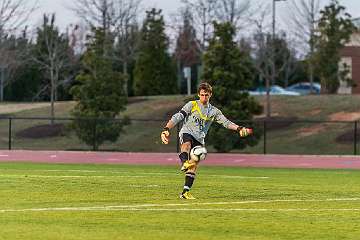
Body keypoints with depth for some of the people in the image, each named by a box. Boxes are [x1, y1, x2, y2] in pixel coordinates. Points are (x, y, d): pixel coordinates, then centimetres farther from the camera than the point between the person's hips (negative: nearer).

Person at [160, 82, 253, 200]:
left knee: (194, 166, -4)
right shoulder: (192, 105, 5)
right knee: (187, 144, -39)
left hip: (199, 139, 4)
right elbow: (177, 117, -3)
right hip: (186, 133, -4)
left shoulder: (214, 111, 15)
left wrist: (239, 128, -10)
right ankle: (184, 163, -69)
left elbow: (226, 122, 7)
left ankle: (185, 192, -1)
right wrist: (166, 129, -15)